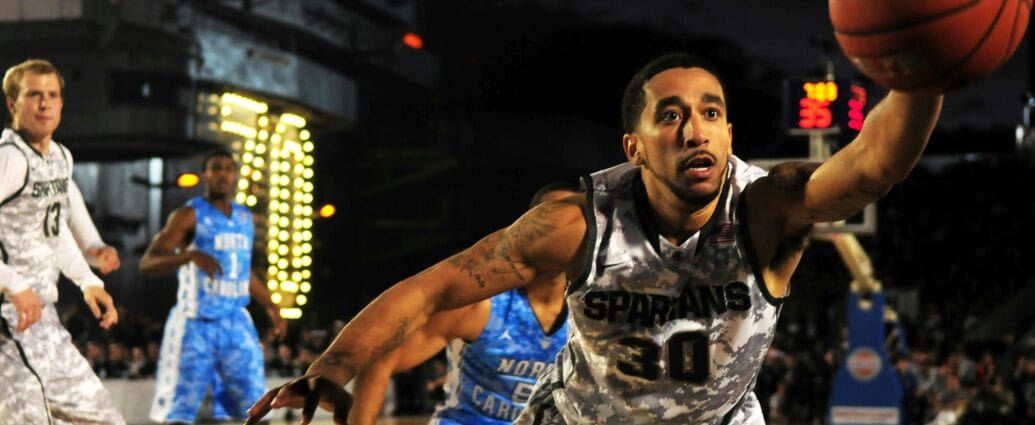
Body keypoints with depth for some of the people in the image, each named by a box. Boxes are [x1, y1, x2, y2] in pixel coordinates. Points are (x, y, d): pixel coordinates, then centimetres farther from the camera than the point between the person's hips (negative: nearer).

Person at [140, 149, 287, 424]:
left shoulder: (244, 217, 14)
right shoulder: (190, 215, -6)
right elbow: (147, 263, -16)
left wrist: (271, 307, 24)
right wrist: (191, 255, -31)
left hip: (236, 323, 6)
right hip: (196, 325, -6)